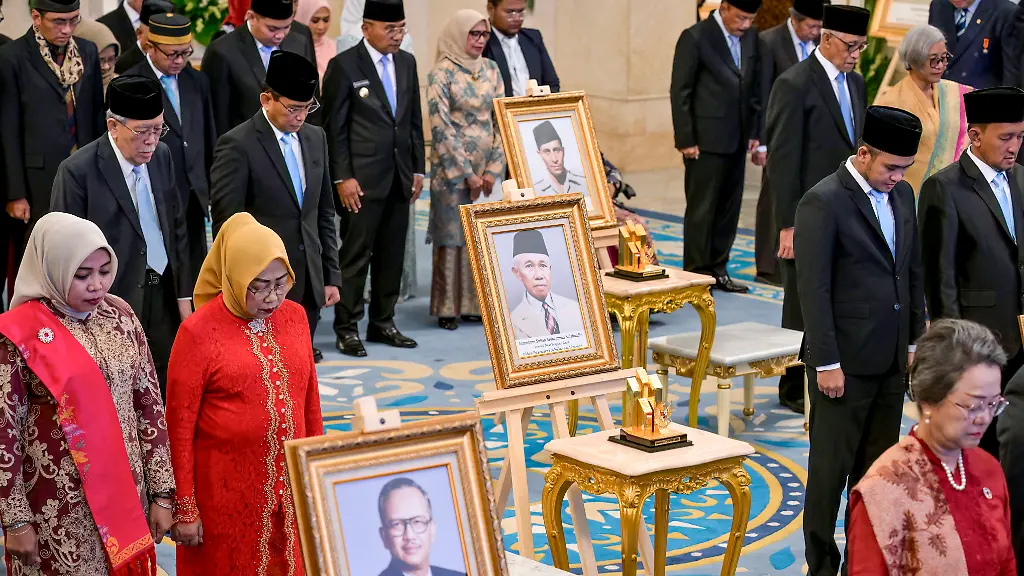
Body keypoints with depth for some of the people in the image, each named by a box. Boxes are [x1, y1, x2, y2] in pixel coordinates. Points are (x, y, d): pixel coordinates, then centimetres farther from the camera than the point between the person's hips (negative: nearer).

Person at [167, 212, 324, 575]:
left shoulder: (295, 317, 3)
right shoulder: (198, 333, -12)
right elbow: (179, 427, -9)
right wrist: (184, 507, -8)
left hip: (290, 484, 4)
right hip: (225, 491, -4)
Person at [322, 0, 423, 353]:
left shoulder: (407, 63, 12)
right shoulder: (344, 65, -6)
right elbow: (335, 128, -7)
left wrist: (418, 169, 12)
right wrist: (342, 177, -12)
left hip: (400, 177, 6)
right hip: (362, 178, -6)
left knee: (392, 254, 9)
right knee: (356, 254, -2)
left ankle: (383, 323, 19)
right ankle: (347, 327, 6)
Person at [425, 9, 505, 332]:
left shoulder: (491, 70, 7)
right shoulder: (442, 73, -8)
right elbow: (441, 127, -11)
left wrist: (493, 169, -3)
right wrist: (467, 173, -12)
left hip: (488, 168, 5)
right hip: (452, 168, -5)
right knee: (452, 235, 0)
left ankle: (476, 302, 14)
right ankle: (448, 308, 8)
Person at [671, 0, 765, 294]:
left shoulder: (751, 37, 8)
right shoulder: (695, 38, -10)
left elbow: (754, 89, 15)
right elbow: (680, 93, -9)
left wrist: (755, 134, 10)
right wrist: (686, 141, -12)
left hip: (737, 140, 6)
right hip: (706, 141, -6)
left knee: (729, 209, 10)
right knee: (702, 209, 0)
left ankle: (717, 270, 19)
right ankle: (696, 273, 8)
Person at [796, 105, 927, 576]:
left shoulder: (902, 194, 8)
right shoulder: (823, 203, -14)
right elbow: (813, 289, -15)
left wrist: (916, 339, 12)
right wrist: (826, 363, -16)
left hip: (890, 360, 7)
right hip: (845, 361, -7)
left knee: (878, 466, 13)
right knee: (831, 467, 3)